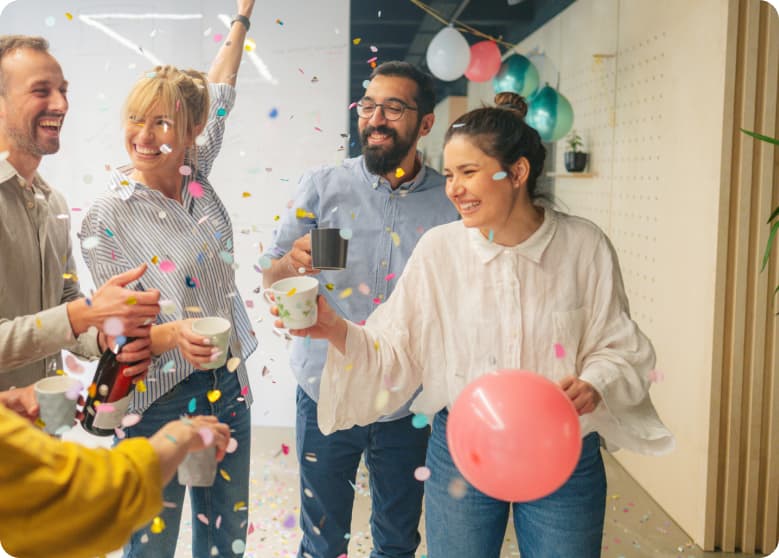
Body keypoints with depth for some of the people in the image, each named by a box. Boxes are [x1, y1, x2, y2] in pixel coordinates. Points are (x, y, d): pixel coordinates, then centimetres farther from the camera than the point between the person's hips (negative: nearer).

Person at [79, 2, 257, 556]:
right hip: (159, 400, -4)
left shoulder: (198, 178, 1)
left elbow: (220, 92, 16)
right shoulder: (108, 216, -11)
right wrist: (170, 335, -28)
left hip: (227, 387, 5)